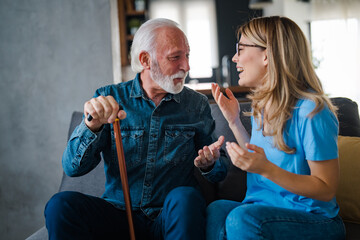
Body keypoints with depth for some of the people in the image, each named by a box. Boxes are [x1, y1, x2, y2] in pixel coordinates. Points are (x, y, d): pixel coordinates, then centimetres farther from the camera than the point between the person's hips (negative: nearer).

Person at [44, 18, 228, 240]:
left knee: (184, 198, -33)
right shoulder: (108, 98, 1)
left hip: (174, 215, 1)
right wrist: (92, 126, -25)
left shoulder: (197, 104, 5)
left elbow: (220, 172, 10)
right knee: (61, 204, -26)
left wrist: (210, 164, -15)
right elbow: (73, 168, -6)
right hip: (118, 212, 0)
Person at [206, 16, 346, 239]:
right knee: (216, 210, -26)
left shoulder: (311, 111, -17)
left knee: (241, 217, -33)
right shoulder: (260, 106, 7)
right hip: (264, 212, 6)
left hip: (314, 221, -6)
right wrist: (234, 121, 8)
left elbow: (326, 189, -15)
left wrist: (266, 169, -27)